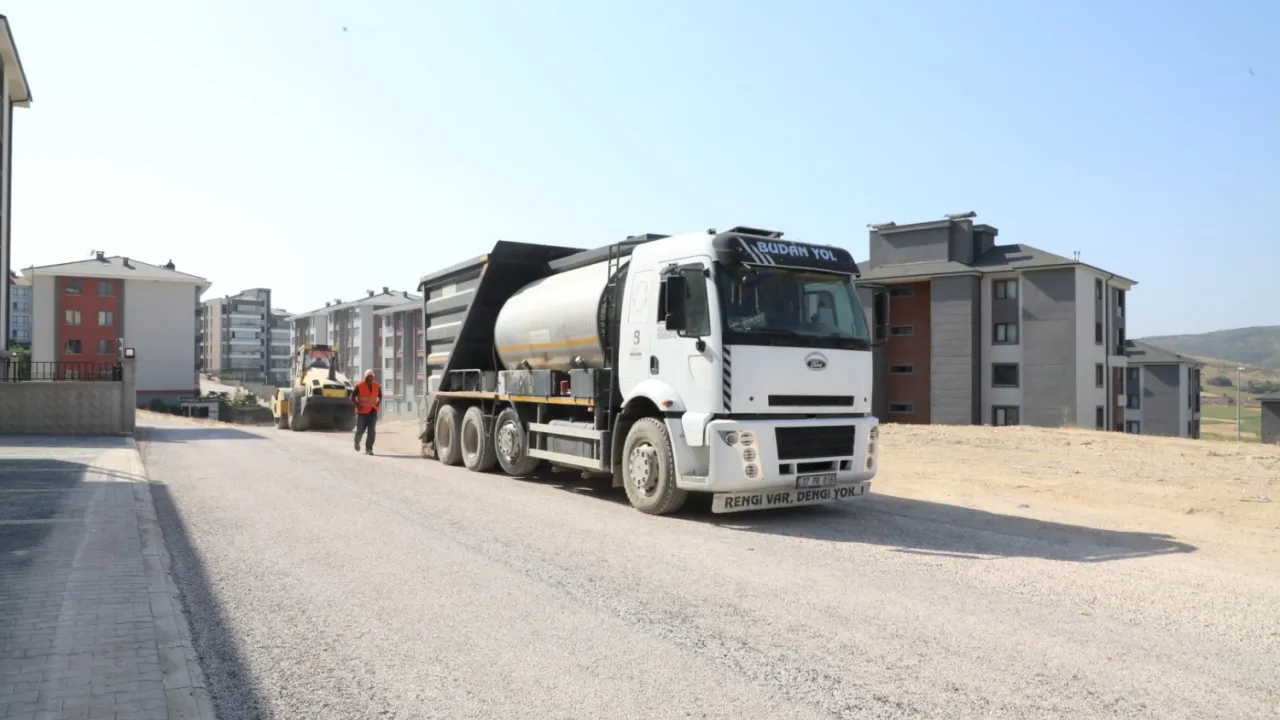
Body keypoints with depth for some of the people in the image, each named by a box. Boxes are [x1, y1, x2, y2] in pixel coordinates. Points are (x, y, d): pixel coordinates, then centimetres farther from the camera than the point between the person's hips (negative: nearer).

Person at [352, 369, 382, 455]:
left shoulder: (377, 386, 2)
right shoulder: (359, 386, -8)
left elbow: (380, 396, 19)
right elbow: (352, 397, 0)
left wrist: (378, 404, 4)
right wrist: (358, 406, -9)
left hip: (373, 411, 2)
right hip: (362, 412, -2)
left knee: (372, 431, -9)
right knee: (360, 430, 7)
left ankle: (369, 449, -6)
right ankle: (357, 441, 40)